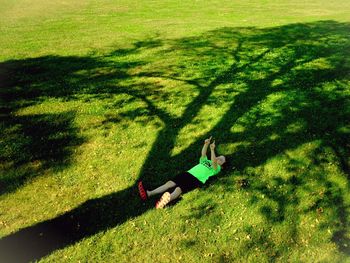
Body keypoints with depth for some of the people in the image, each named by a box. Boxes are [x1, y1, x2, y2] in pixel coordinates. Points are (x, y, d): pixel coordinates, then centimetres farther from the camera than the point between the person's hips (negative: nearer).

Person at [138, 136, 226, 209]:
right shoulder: (206, 161, 31)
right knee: (170, 183, -13)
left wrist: (212, 150, -20)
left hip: (197, 179, -6)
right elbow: (203, 154, 16)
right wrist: (206, 144, 2)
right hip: (188, 173, 6)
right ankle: (148, 194, -25)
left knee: (178, 189, -33)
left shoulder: (216, 168, 10)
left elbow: (214, 162, -10)